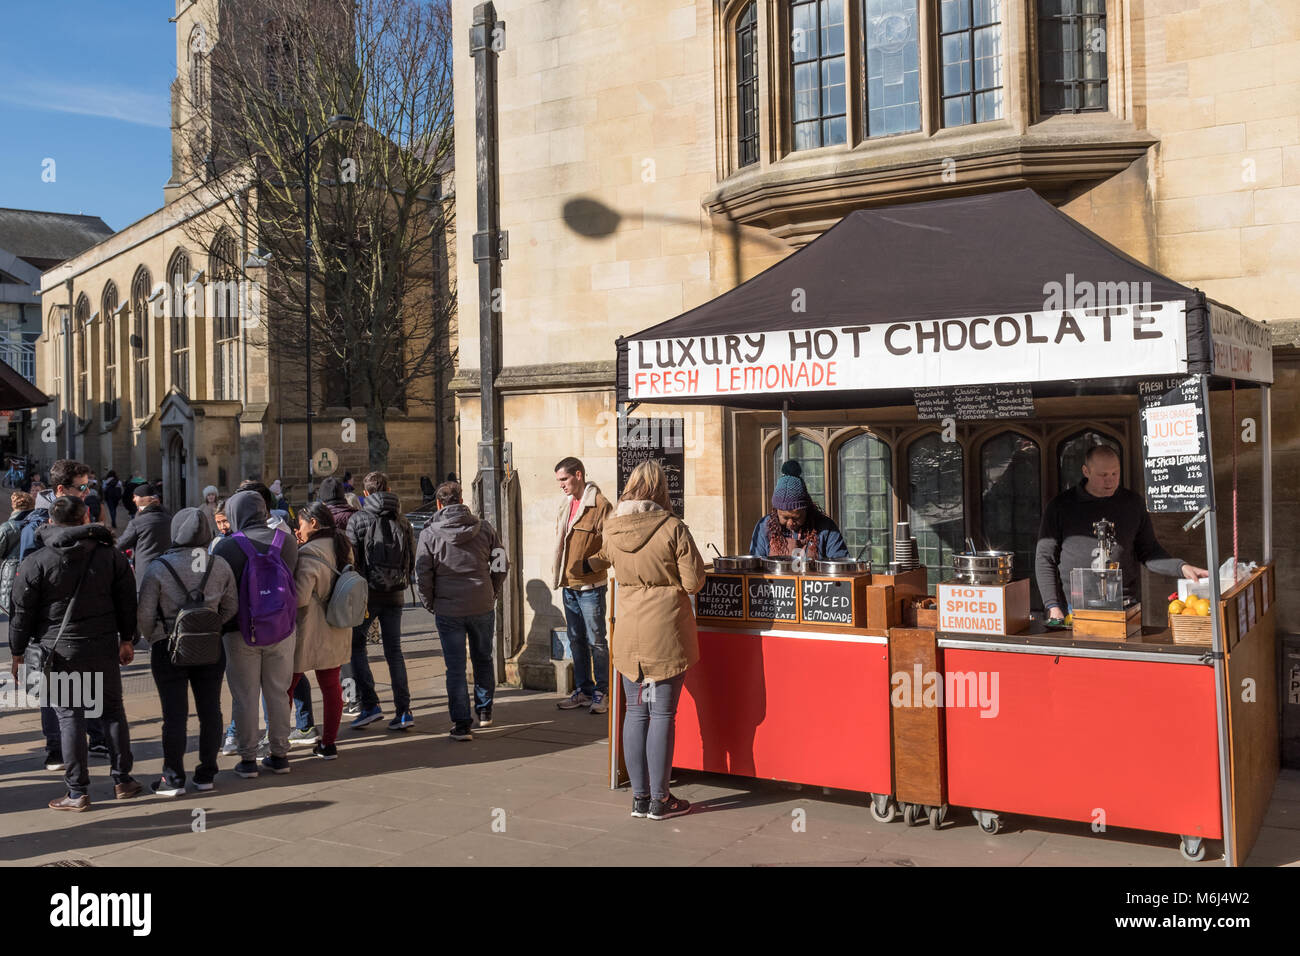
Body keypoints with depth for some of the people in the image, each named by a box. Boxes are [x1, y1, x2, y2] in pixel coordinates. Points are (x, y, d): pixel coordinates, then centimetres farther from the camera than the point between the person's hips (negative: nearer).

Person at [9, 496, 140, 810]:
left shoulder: (35, 564, -6)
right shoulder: (111, 556, 1)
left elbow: (22, 614, -3)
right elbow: (127, 603, 6)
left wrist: (17, 654, 7)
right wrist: (127, 640, 16)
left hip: (59, 653, -2)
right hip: (104, 649, 2)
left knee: (69, 718, 3)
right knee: (113, 711, 13)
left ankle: (78, 792, 5)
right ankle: (122, 781, 19)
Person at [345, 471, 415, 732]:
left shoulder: (357, 520, -5)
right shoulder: (402, 522, 7)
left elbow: (351, 559, -8)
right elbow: (412, 561, 8)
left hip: (367, 592, -4)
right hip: (395, 594, 4)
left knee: (356, 645, 10)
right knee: (394, 650, 8)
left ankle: (370, 704, -1)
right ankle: (403, 711, 3)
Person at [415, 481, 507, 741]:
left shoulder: (429, 534, -5)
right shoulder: (484, 529, 0)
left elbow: (422, 575, -6)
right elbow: (501, 565, -1)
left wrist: (430, 604, 7)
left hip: (448, 610, -2)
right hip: (483, 607, 2)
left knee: (455, 668, 4)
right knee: (483, 660, 20)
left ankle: (461, 724, 4)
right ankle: (485, 712, 31)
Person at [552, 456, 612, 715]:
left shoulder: (599, 505, -12)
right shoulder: (566, 505, 12)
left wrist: (592, 565, -17)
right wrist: (559, 576, 16)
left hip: (590, 586, -8)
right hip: (568, 585, 8)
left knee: (595, 641, 0)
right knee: (576, 641, 14)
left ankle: (601, 693, 11)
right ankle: (583, 691, 23)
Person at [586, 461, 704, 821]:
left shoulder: (611, 529, 0)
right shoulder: (672, 528, -13)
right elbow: (693, 582, -10)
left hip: (628, 635, 4)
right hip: (665, 634, -4)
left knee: (636, 713, 11)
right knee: (662, 714, 3)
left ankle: (639, 797, 18)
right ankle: (659, 800, 10)